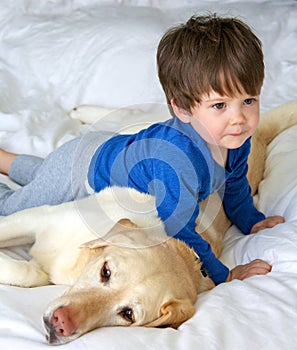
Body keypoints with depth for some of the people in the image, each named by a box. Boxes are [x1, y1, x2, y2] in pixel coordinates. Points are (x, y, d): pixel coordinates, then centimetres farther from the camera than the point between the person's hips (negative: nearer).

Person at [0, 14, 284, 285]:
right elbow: (177, 232, -40)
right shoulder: (175, 162, -49)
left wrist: (252, 222, 6)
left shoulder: (236, 140, -21)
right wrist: (225, 276, -34)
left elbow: (234, 183, 3)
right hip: (78, 172, -7)